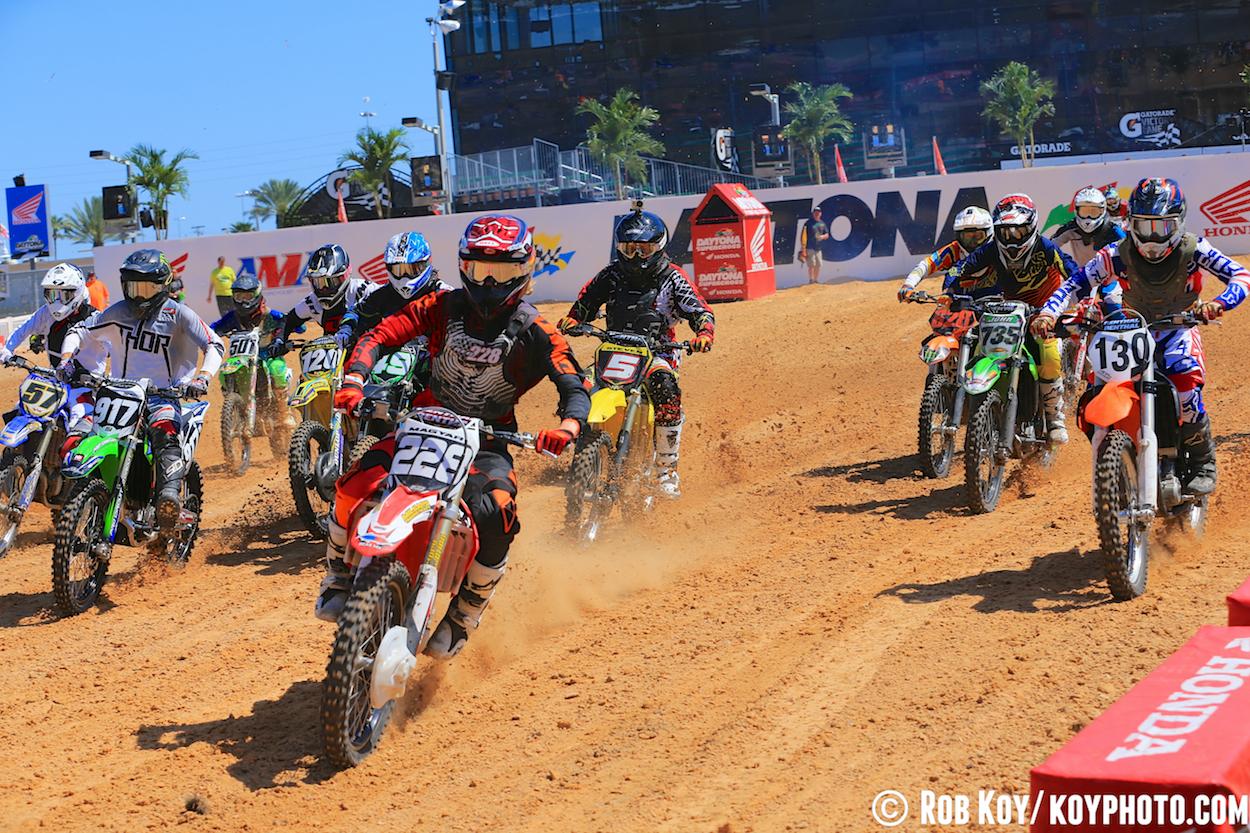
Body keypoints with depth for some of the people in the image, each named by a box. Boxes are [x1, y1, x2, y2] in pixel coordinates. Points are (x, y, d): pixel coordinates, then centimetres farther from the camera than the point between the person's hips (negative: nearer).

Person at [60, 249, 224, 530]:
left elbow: (214, 345, -7)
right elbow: (80, 331, 17)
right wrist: (67, 358, -4)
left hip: (165, 394, -6)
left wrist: (203, 377, -25)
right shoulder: (119, 312, 11)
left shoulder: (178, 314, -1)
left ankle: (170, 494, -54)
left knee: (163, 429, -35)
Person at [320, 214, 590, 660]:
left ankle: (464, 615, -4)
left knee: (496, 518, -29)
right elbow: (382, 334, -8)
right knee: (355, 486, -21)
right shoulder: (444, 306, -4)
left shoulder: (533, 331, -9)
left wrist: (567, 427, -36)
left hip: (488, 439, -2)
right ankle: (339, 577, 6)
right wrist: (353, 380, -27)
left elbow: (575, 387, -14)